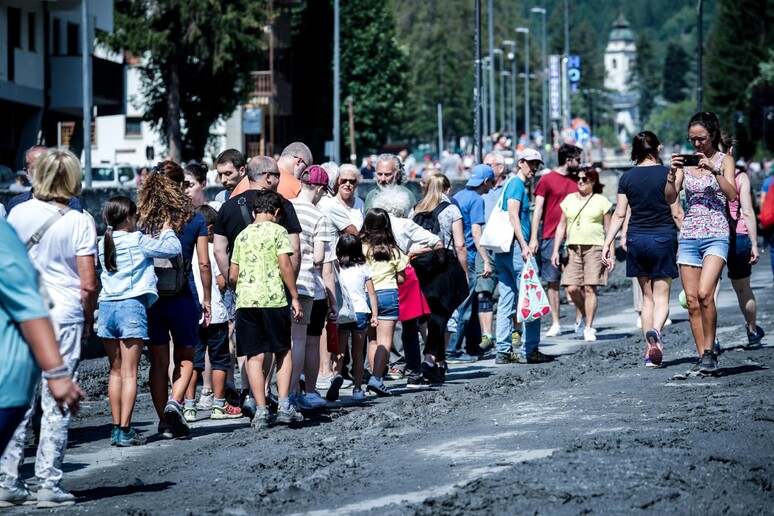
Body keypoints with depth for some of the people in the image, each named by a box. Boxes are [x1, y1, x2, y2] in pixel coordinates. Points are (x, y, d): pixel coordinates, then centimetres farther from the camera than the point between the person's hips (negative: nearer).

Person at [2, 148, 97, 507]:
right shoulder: (79, 222, -7)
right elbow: (88, 283, -9)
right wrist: (88, 319, 6)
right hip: (64, 316, -3)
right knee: (56, 403, 2)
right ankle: (48, 484, 2)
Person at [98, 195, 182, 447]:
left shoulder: (104, 244, 9)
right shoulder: (138, 241, -6)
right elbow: (174, 248, -2)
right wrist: (167, 231, 17)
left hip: (107, 306, 5)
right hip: (132, 306, -5)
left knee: (115, 371, 13)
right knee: (129, 373, -4)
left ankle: (116, 427, 13)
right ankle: (125, 430, -8)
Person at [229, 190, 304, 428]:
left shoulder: (242, 236, 14)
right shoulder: (277, 231, 1)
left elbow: (232, 276, 13)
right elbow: (285, 265, -8)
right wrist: (294, 297, -3)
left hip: (245, 301, 3)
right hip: (273, 299, -3)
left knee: (254, 356, 3)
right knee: (283, 352, 11)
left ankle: (260, 410, -2)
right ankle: (284, 406, 2)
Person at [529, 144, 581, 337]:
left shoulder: (576, 180, 13)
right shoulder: (547, 180, 1)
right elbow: (538, 210, -2)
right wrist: (533, 238, -9)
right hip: (551, 238, -3)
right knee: (553, 281, 1)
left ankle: (580, 321, 2)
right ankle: (555, 324, 5)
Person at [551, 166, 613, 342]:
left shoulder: (601, 201, 4)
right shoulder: (569, 199, 14)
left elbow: (609, 229, 4)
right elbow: (561, 226, 16)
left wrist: (611, 253, -2)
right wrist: (556, 250, 9)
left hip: (594, 248, -3)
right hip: (573, 248, 3)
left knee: (589, 288, -9)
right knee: (572, 288, -7)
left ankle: (589, 328, -4)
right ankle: (585, 315, 18)